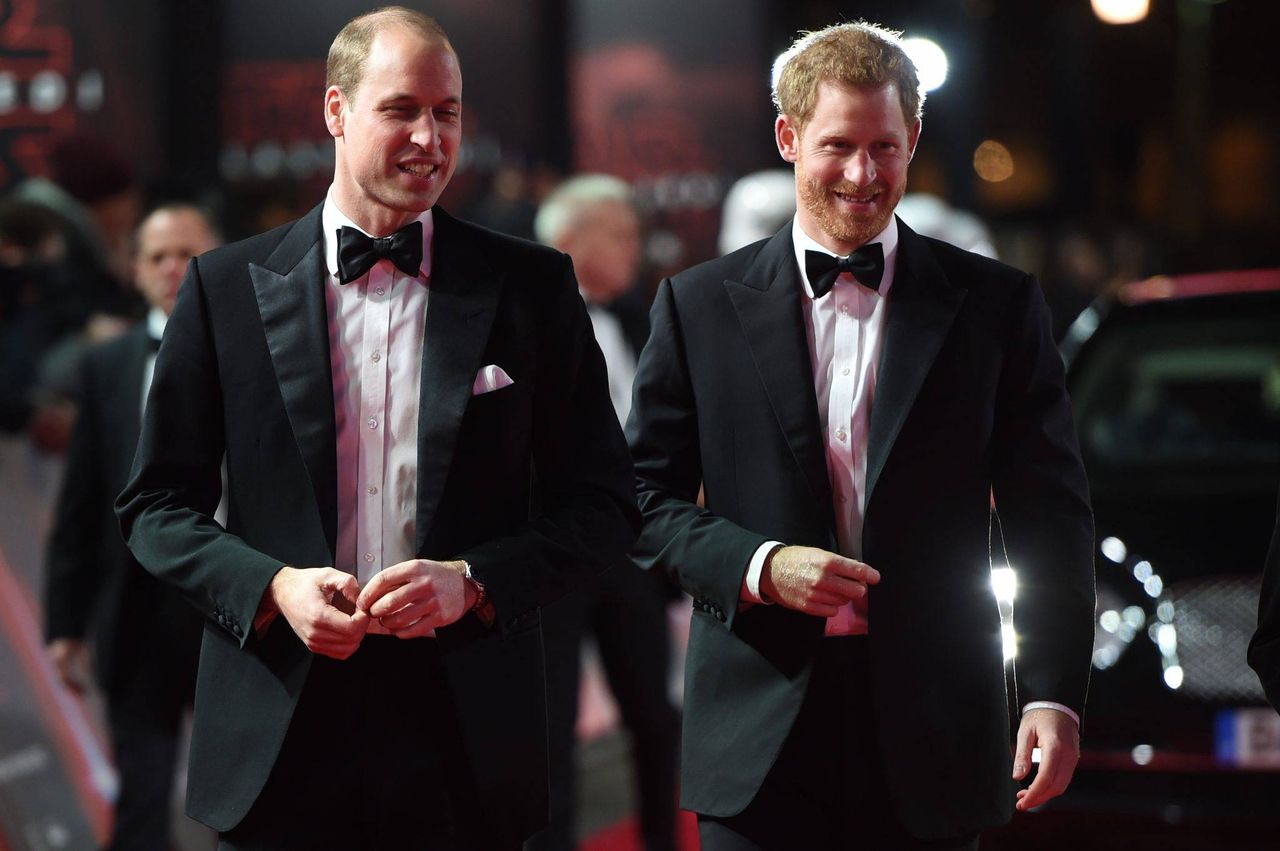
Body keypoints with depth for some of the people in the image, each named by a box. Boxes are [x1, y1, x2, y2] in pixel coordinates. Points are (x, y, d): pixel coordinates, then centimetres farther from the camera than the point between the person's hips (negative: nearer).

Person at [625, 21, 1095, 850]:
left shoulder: (997, 304, 6)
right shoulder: (700, 306, 7)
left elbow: (1052, 518, 4)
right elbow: (647, 499, 7)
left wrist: (1056, 694, -5)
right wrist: (760, 567, -11)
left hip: (930, 743, 0)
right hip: (761, 744, 0)